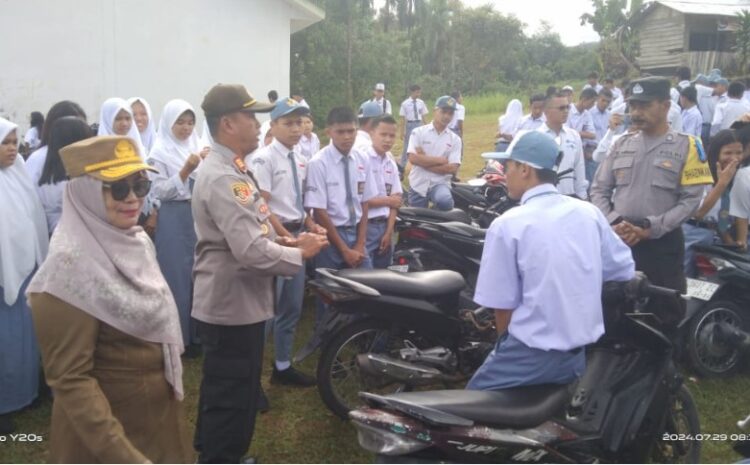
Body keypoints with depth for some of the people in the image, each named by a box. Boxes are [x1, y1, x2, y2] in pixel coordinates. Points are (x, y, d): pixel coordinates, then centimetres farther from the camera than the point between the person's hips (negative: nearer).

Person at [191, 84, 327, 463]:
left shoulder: (231, 169, 10)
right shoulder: (222, 178, -24)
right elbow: (250, 251, -30)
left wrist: (285, 242, 1)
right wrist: (299, 254, -15)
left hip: (235, 300, 11)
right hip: (232, 303, -11)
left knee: (223, 392, 25)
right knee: (232, 397, 3)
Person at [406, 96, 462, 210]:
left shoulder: (455, 139, 4)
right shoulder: (418, 132, 0)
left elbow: (453, 168, -7)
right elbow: (413, 158, -12)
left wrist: (424, 162, -11)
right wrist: (441, 160, -10)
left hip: (440, 184, 0)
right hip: (418, 185, 1)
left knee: (444, 201, -32)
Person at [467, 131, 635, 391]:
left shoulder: (506, 225, -14)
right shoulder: (589, 213, 2)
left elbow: (503, 305, -11)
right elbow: (625, 272, 12)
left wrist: (505, 348, 7)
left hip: (532, 355, -6)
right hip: (580, 355, 6)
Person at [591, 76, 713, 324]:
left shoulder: (686, 145, 0)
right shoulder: (621, 143, 10)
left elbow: (691, 199, -8)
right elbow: (599, 190, 7)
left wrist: (650, 229, -16)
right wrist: (614, 223, -10)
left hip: (663, 243, -3)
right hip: (618, 241, 3)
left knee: (665, 315, 6)